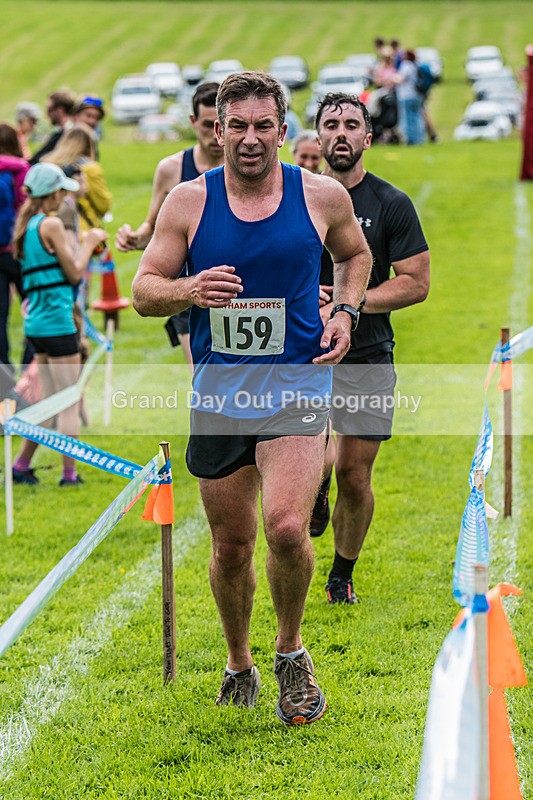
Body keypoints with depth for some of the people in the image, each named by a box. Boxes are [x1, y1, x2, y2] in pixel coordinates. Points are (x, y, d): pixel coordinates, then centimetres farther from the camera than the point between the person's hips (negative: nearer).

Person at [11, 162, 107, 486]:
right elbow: (74, 272, -10)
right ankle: (70, 473, 1)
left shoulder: (25, 227, 13)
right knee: (69, 404, -2)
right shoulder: (51, 225, -13)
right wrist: (90, 242, 4)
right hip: (57, 321, -9)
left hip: (36, 322, 9)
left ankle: (22, 465, 15)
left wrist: (87, 246, 23)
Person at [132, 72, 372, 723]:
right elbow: (144, 290, 3)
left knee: (286, 527, -21)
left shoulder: (321, 195, 1)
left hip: (296, 383, -2)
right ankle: (239, 666, 33)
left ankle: (291, 652, 3)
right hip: (218, 389, 2)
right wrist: (188, 290, -18)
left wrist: (345, 313, 3)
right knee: (231, 546, 9)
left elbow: (355, 254, 21)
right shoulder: (189, 200, 0)